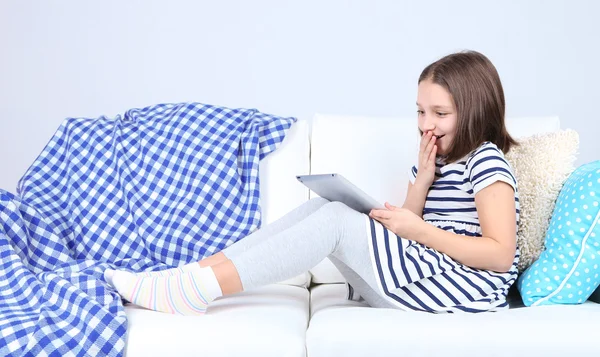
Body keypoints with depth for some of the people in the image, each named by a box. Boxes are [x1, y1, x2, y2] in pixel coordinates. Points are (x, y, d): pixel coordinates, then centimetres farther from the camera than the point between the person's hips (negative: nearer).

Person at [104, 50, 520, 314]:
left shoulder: (486, 162, -6)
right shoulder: (436, 161, 18)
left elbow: (501, 255, -15)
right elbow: (403, 235, 8)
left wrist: (419, 230, -19)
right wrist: (423, 178, -5)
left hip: (465, 289, -8)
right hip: (421, 280, 8)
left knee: (337, 219, -22)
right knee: (320, 206, -9)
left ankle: (191, 292, -28)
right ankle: (192, 276, -18)